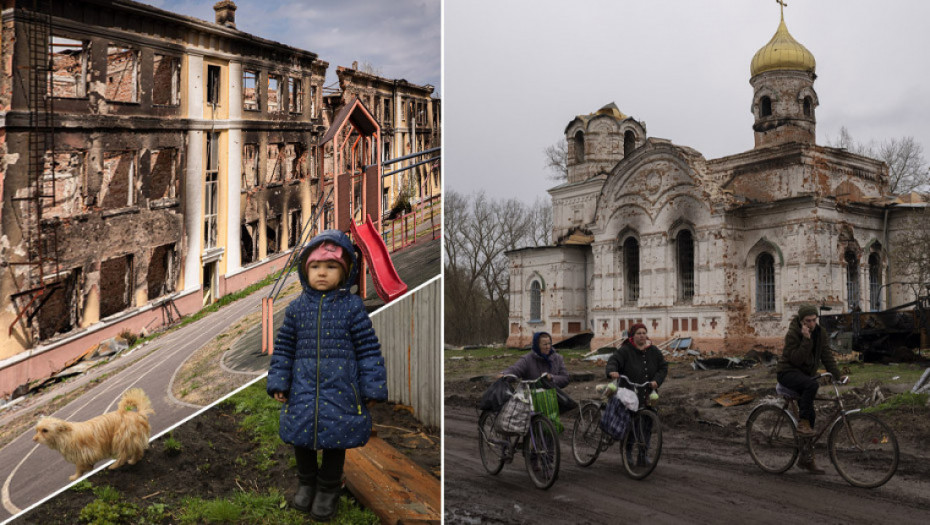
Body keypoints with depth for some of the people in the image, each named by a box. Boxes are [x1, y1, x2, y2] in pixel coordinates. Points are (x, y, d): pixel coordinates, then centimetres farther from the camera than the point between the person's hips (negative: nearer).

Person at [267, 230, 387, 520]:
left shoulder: (352, 307, -5)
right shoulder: (297, 308, 2)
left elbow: (368, 348, -3)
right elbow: (284, 347, 8)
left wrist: (372, 388, -4)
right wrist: (279, 383, 3)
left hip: (340, 390, -2)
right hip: (304, 389, 2)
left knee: (335, 439, 7)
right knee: (301, 434, 10)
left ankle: (329, 488, 28)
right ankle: (306, 481, 35)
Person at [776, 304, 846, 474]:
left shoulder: (820, 333, 0)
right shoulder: (792, 334, -18)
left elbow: (826, 355, -1)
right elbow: (796, 359, -25)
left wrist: (837, 375, -13)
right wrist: (806, 340, -31)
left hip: (806, 374, 6)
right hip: (788, 372, -6)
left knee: (810, 416, 2)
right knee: (811, 385, -38)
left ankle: (806, 459, 9)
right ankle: (802, 423, -25)